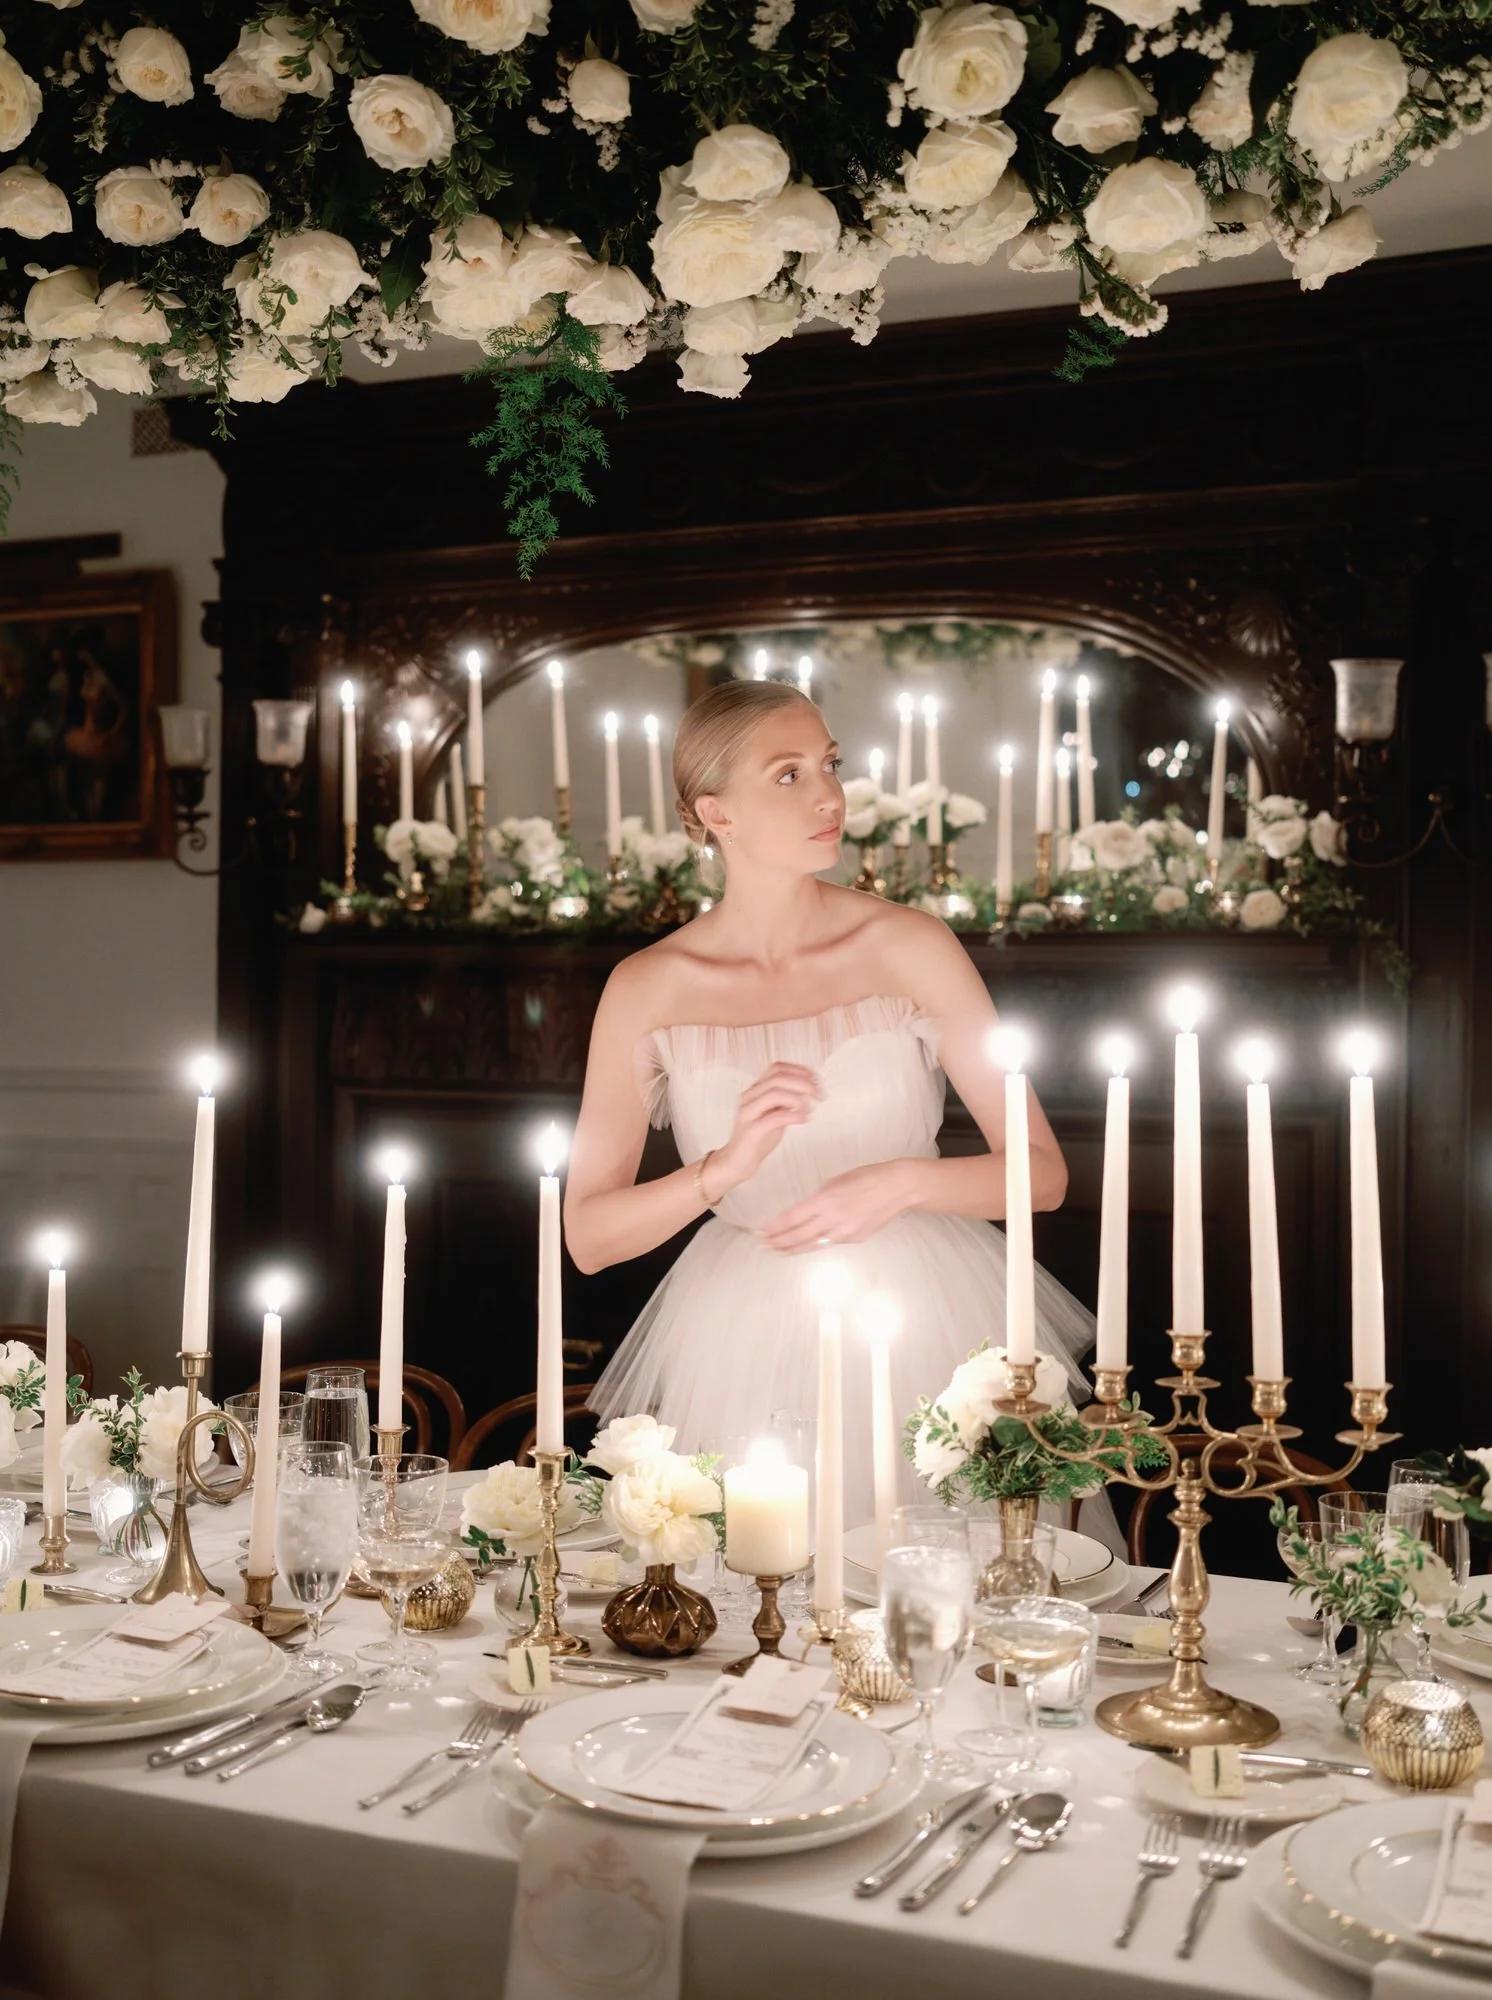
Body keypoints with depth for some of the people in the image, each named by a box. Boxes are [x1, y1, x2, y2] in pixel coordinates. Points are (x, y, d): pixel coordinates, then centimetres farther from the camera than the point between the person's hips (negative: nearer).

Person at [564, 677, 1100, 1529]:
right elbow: (588, 1236, -4)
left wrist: (903, 1183, -20)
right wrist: (725, 1167, -18)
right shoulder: (648, 988, -3)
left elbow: (1043, 1172, -4)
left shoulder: (909, 946, -5)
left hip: (925, 1316, 0)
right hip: (746, 1342, 0)